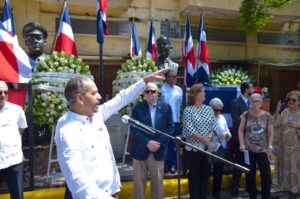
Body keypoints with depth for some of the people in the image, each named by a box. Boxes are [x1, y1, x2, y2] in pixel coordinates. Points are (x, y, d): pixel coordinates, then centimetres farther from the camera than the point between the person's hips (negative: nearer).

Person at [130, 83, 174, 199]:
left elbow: (170, 128, -1)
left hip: (158, 151, 1)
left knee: (158, 182, 12)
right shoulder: (137, 108, -2)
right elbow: (133, 130, -8)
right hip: (140, 151, -1)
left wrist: (159, 142, -12)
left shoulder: (166, 108, 3)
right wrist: (147, 142, -18)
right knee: (139, 182, 9)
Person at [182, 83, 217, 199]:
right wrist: (206, 141, -17)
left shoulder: (209, 109, 7)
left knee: (205, 175, 12)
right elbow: (190, 130, -15)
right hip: (194, 148, -4)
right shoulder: (188, 110, -7)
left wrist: (209, 138, -13)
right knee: (194, 176, 5)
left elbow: (213, 127, 5)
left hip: (208, 148, 4)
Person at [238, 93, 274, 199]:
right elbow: (241, 130, 2)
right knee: (250, 174, 8)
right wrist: (242, 144, -7)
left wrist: (270, 147, -3)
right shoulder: (246, 115, -2)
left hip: (262, 149, 0)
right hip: (248, 149, 0)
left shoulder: (267, 116, -2)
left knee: (266, 174, -4)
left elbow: (270, 133, 3)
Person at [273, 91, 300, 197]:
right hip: (284, 144, 4)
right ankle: (288, 186, 28)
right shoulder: (285, 112, 4)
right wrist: (277, 111, -9)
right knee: (285, 164, 12)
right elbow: (276, 124, -1)